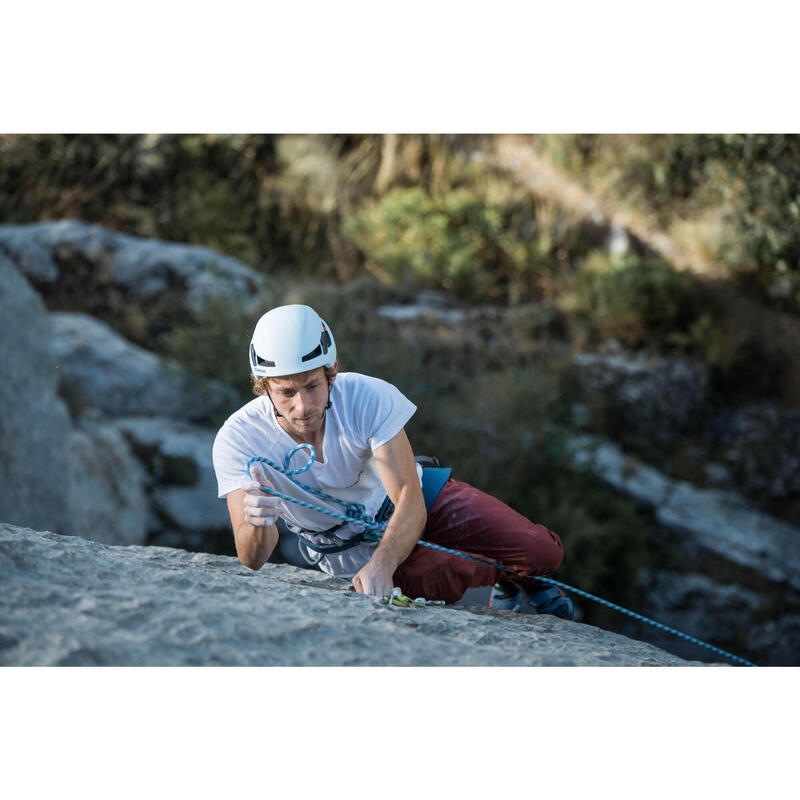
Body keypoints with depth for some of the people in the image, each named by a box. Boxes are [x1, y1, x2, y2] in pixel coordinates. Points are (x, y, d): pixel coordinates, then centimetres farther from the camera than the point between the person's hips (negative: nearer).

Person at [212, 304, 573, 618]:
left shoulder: (369, 398, -32)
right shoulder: (238, 440, -30)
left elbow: (410, 502, -33)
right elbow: (252, 561, -33)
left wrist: (381, 564, -54)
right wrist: (257, 524, -57)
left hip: (417, 495, 1)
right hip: (347, 546, 0)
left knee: (543, 551, -12)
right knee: (434, 583, -32)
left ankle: (518, 576, 28)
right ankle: (500, 571, 5)